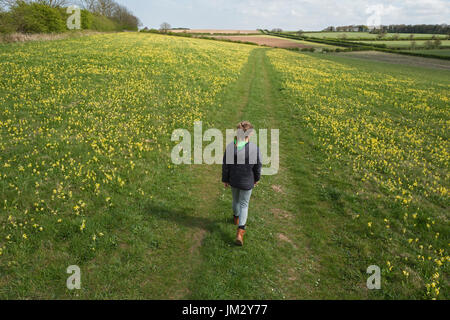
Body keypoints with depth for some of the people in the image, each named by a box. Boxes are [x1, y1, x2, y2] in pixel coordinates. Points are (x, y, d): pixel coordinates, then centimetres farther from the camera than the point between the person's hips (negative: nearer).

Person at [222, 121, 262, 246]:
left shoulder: (230, 147, -19)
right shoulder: (255, 148, -24)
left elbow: (226, 166, -9)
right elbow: (258, 166, -11)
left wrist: (225, 180, 7)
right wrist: (256, 179, 8)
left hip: (233, 180, 2)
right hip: (247, 182, -2)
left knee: (236, 199, 28)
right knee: (244, 204, 13)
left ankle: (236, 217, 55)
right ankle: (240, 232, 5)